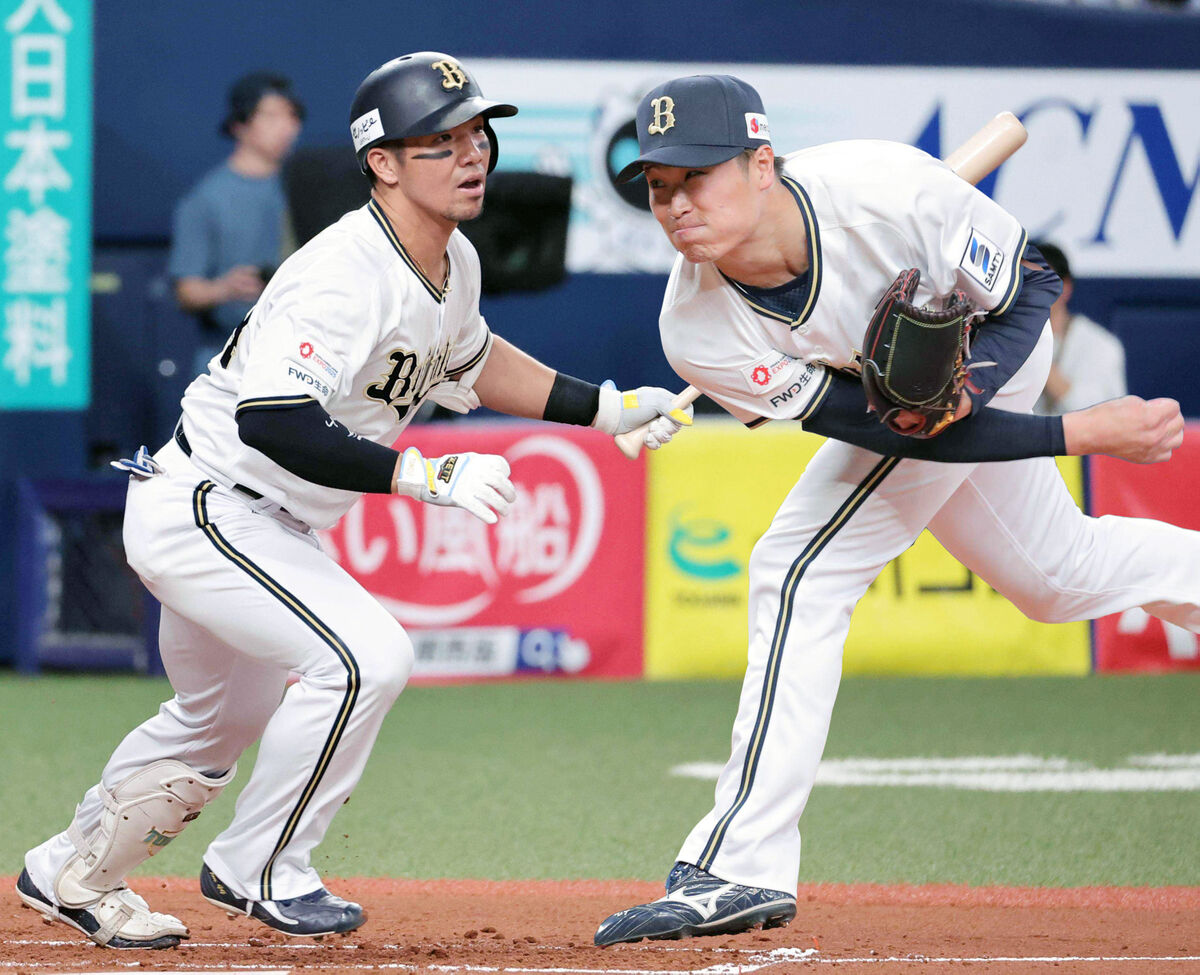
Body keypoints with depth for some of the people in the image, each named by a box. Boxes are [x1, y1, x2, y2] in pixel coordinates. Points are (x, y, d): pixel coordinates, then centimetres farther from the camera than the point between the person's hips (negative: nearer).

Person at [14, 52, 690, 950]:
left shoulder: (454, 263, 2)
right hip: (201, 507, -10)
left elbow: (470, 362, 23)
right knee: (366, 657, -23)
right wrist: (425, 475, -40)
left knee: (226, 715, 25)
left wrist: (608, 407, 16)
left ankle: (70, 873, 45)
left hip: (268, 527, 10)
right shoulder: (345, 276, -28)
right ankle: (259, 871, -6)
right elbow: (272, 422, -37)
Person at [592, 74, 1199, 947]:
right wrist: (1087, 434, -30)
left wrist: (965, 384, -38)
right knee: (1054, 572, 22)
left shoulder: (891, 189, -39)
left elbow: (1031, 284, -20)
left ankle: (739, 869, -14)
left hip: (992, 344, -5)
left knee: (801, 573, -16)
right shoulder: (698, 333, -29)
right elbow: (888, 427, -25)